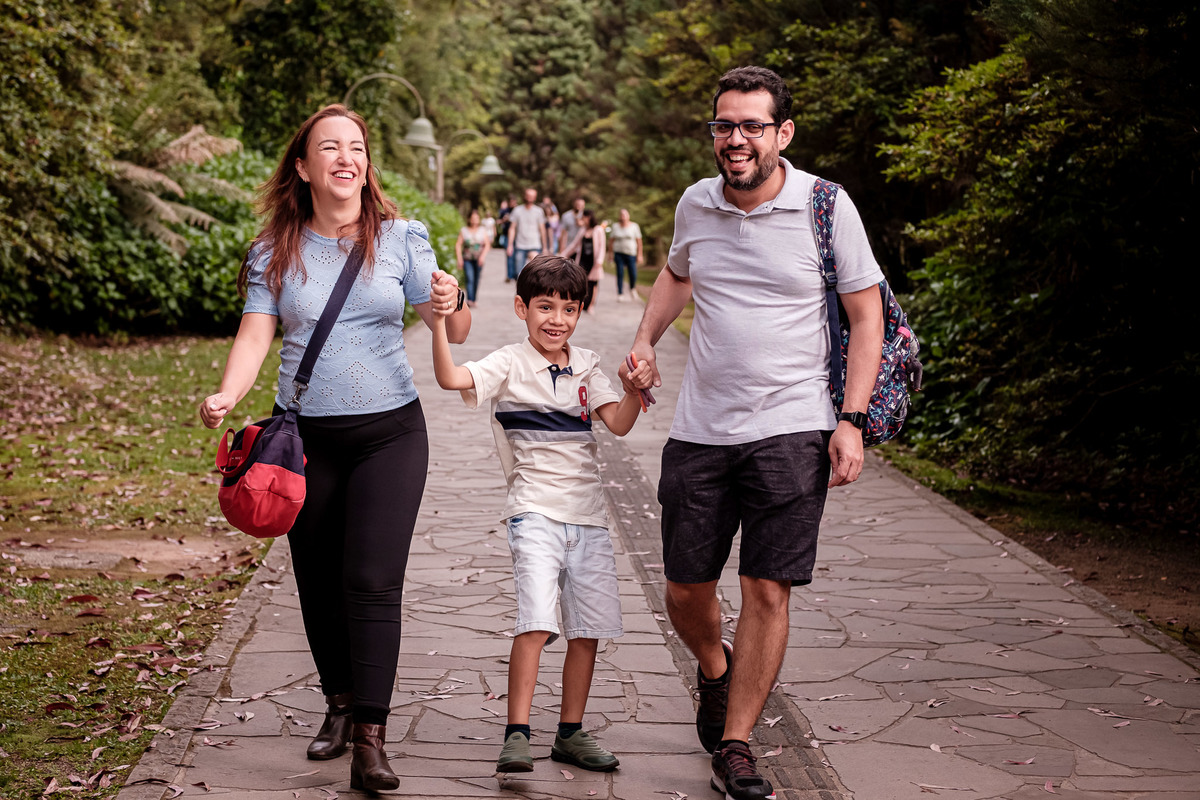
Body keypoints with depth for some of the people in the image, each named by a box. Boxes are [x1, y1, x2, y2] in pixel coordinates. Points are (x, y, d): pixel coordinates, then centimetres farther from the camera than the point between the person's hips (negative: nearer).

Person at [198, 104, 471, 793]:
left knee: (372, 581, -11)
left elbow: (457, 334, -1)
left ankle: (371, 740, -9)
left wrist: (453, 304, -24)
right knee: (319, 581, 9)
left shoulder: (400, 239, 0)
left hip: (389, 432, -2)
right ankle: (341, 706, 30)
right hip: (305, 435, 2)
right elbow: (256, 333, -7)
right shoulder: (275, 252, 2)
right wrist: (228, 395, -26)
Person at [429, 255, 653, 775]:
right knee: (536, 620, -19)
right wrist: (439, 323, -36)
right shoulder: (510, 366, -4)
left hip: (588, 516, 5)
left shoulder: (586, 367, 10)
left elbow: (618, 424, -1)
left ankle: (571, 733, 21)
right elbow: (451, 378, -21)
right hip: (535, 512, -5)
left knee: (588, 628, 8)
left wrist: (635, 391, -21)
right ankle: (517, 734, -13)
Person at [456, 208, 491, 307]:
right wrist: (459, 259, -8)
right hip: (467, 259, -2)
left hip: (478, 259, 2)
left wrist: (483, 256, -15)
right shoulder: (463, 230, 2)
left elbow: (487, 245, 0)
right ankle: (469, 300, -27)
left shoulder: (482, 230, 5)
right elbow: (458, 245, 1)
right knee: (469, 279, -16)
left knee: (476, 280, 6)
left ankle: (473, 300, 19)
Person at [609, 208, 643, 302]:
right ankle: (620, 294, 3)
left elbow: (639, 241, 3)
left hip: (631, 253, -1)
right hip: (619, 253, 1)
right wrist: (611, 254, 6)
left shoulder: (634, 226, 2)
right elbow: (612, 241, 11)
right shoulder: (615, 226, 7)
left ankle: (632, 289, 25)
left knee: (633, 275, -6)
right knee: (620, 274, -5)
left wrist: (639, 255, -1)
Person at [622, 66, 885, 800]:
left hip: (790, 432, -3)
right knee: (686, 590, 8)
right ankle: (715, 672, 42)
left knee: (767, 591, -4)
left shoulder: (826, 207, -6)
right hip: (700, 431, 4)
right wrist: (645, 341, 12)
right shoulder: (696, 204, 5)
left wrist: (851, 421, -9)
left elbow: (867, 314, -1)